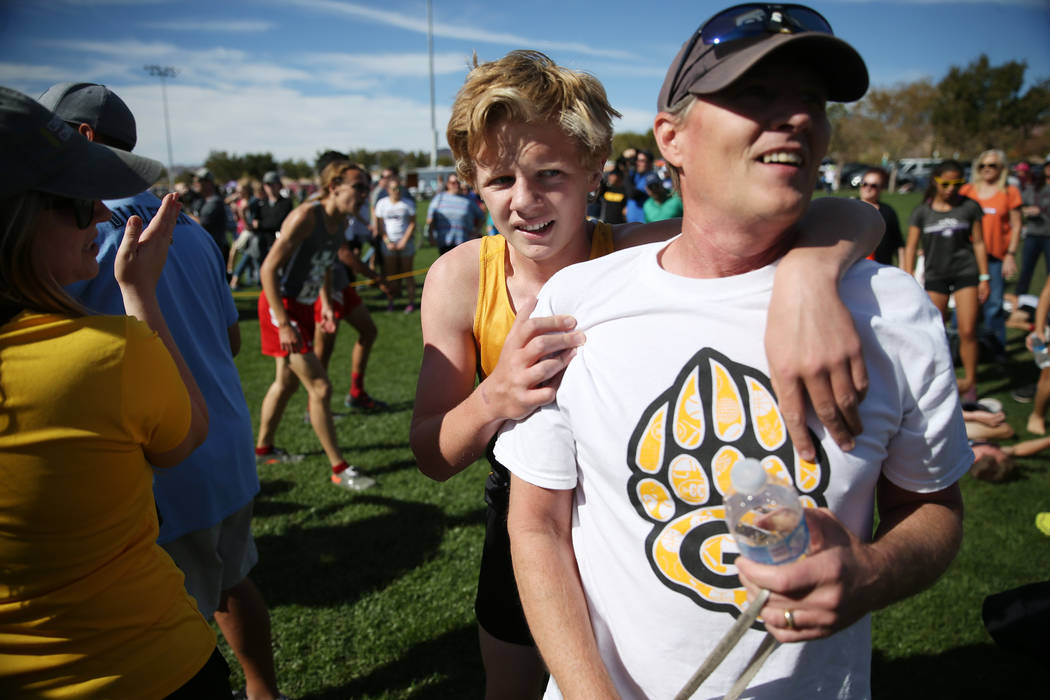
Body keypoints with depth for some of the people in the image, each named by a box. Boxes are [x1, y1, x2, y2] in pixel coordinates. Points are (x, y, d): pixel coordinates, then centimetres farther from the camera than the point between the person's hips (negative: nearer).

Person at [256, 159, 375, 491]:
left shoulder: (341, 222, 4)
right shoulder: (305, 217, -22)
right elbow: (268, 269, -24)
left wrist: (326, 305, 9)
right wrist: (283, 324, -27)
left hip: (303, 306, 9)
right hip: (281, 305, -9)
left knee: (287, 382, 21)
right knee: (320, 387, -8)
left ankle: (263, 448, 41)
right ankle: (339, 469, 2)